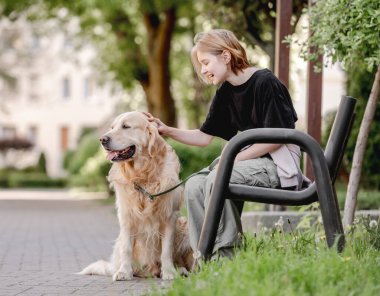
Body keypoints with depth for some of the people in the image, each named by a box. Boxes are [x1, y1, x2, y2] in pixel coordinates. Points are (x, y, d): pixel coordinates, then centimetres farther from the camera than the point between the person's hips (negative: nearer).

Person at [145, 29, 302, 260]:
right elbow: (205, 137, 13)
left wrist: (234, 158, -18)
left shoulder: (265, 83, -13)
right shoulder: (225, 93, 11)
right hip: (250, 160, 8)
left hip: (278, 164, -8)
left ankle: (225, 254, -21)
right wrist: (167, 130, 0)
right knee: (194, 186, -12)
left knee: (218, 179, -28)